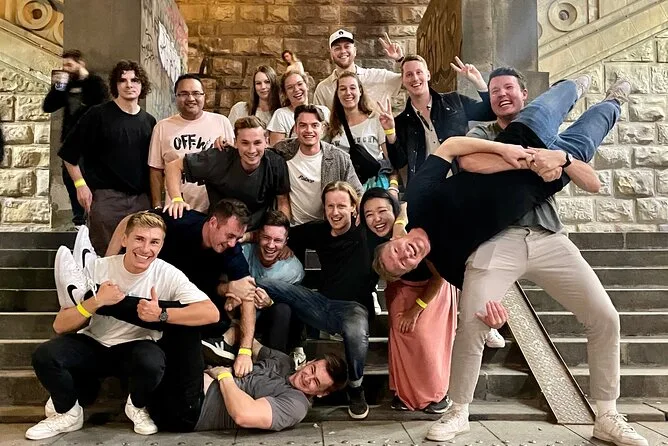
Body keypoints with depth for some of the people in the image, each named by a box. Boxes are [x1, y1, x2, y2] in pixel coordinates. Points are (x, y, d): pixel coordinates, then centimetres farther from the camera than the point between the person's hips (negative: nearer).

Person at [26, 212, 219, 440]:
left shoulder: (168, 275, -15)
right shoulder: (97, 268, -11)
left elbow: (211, 313, -26)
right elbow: (60, 326, -9)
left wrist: (161, 314, -32)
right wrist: (96, 301, -26)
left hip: (136, 347, -2)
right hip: (93, 344, 2)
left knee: (151, 363, -35)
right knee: (44, 355, -24)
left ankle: (137, 407, 2)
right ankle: (68, 413, 6)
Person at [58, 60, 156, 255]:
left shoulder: (149, 121, 11)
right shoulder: (98, 114, -3)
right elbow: (68, 152, -1)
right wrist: (80, 184, -8)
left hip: (140, 199, 4)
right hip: (105, 197, -4)